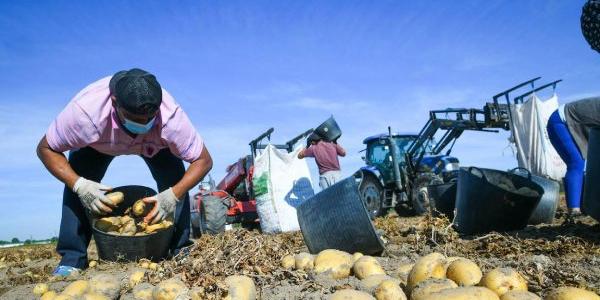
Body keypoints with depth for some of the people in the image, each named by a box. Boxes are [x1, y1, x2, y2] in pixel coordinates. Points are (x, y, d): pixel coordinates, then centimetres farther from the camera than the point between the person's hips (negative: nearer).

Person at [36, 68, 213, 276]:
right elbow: (45, 149, -27)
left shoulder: (171, 117, -43)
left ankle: (180, 249, -7)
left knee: (174, 180, -23)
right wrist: (79, 185, -43)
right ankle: (72, 257, -7)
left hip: (154, 143, 0)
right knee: (77, 181, -23)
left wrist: (174, 194, -47)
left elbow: (203, 160, -32)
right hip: (96, 145, 1)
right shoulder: (85, 111, -43)